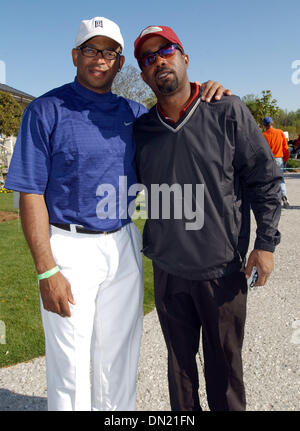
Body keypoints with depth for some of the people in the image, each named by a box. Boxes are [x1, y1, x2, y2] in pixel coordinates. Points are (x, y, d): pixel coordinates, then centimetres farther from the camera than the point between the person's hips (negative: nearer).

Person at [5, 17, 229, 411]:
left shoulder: (133, 113, 9)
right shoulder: (46, 110, -5)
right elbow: (31, 194, -10)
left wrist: (206, 97, 0)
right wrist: (46, 271, -16)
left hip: (124, 247, 5)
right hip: (70, 249, -4)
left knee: (120, 358, 17)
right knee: (70, 364, 6)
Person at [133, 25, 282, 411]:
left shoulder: (228, 112, -7)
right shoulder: (140, 130, 3)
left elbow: (264, 177, -3)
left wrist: (266, 242, -7)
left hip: (222, 268, -3)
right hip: (167, 269, 3)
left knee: (224, 364, 13)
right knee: (179, 360, 19)